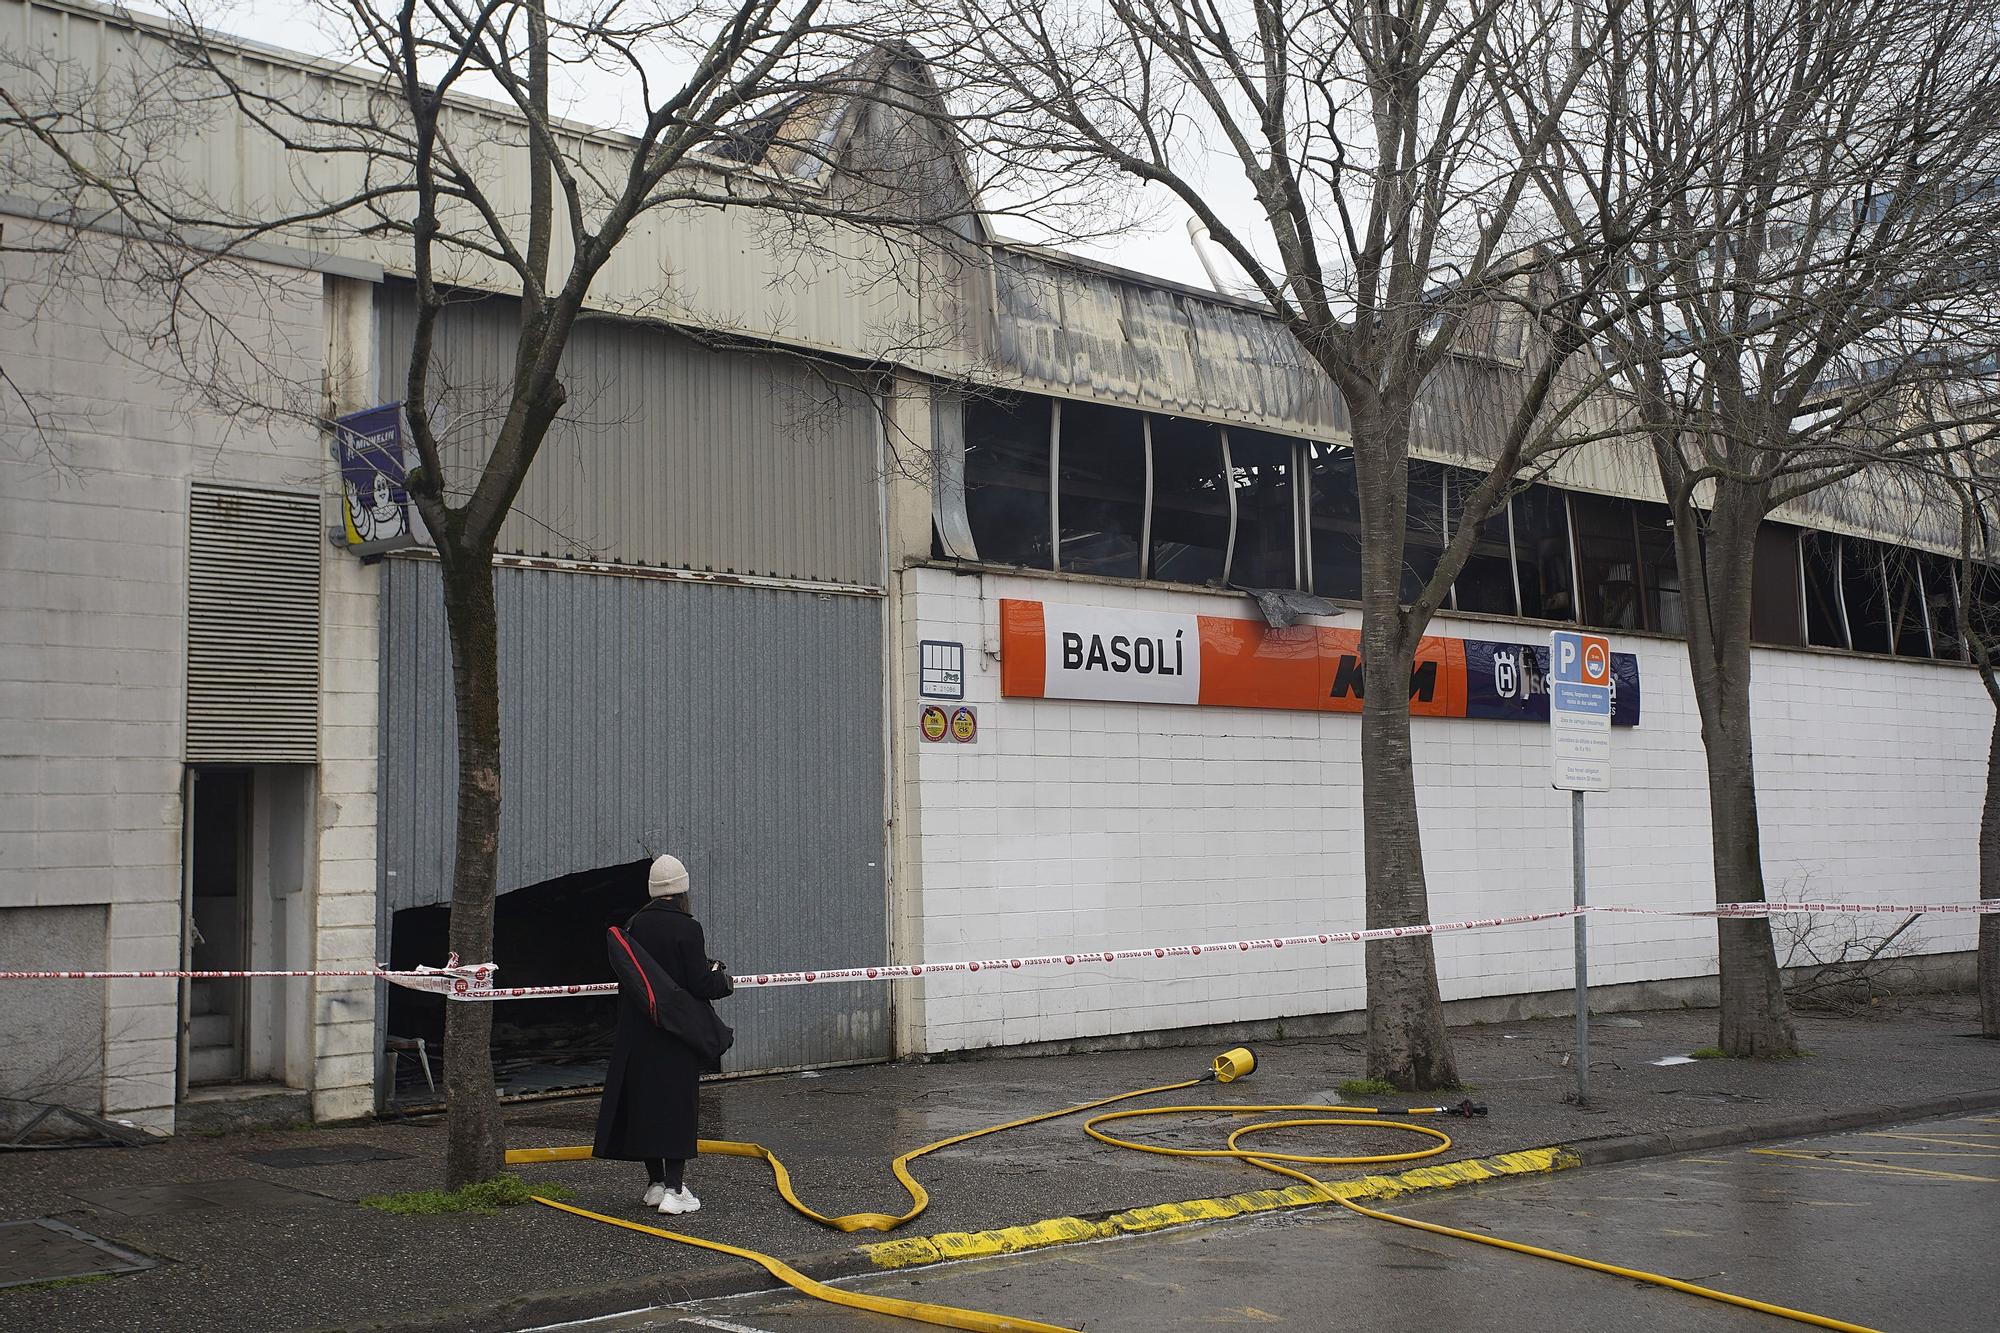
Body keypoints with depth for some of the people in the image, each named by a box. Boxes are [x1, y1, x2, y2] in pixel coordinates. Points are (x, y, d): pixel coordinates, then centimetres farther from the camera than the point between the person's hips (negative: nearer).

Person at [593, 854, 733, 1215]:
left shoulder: (633, 925, -1)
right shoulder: (687, 928, -15)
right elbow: (700, 985, -17)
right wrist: (723, 980, 4)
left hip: (638, 1035, 5)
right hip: (678, 1034, -5)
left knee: (643, 1102, 13)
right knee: (678, 1105, 3)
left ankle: (655, 1183, 21)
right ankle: (674, 1188, 0)